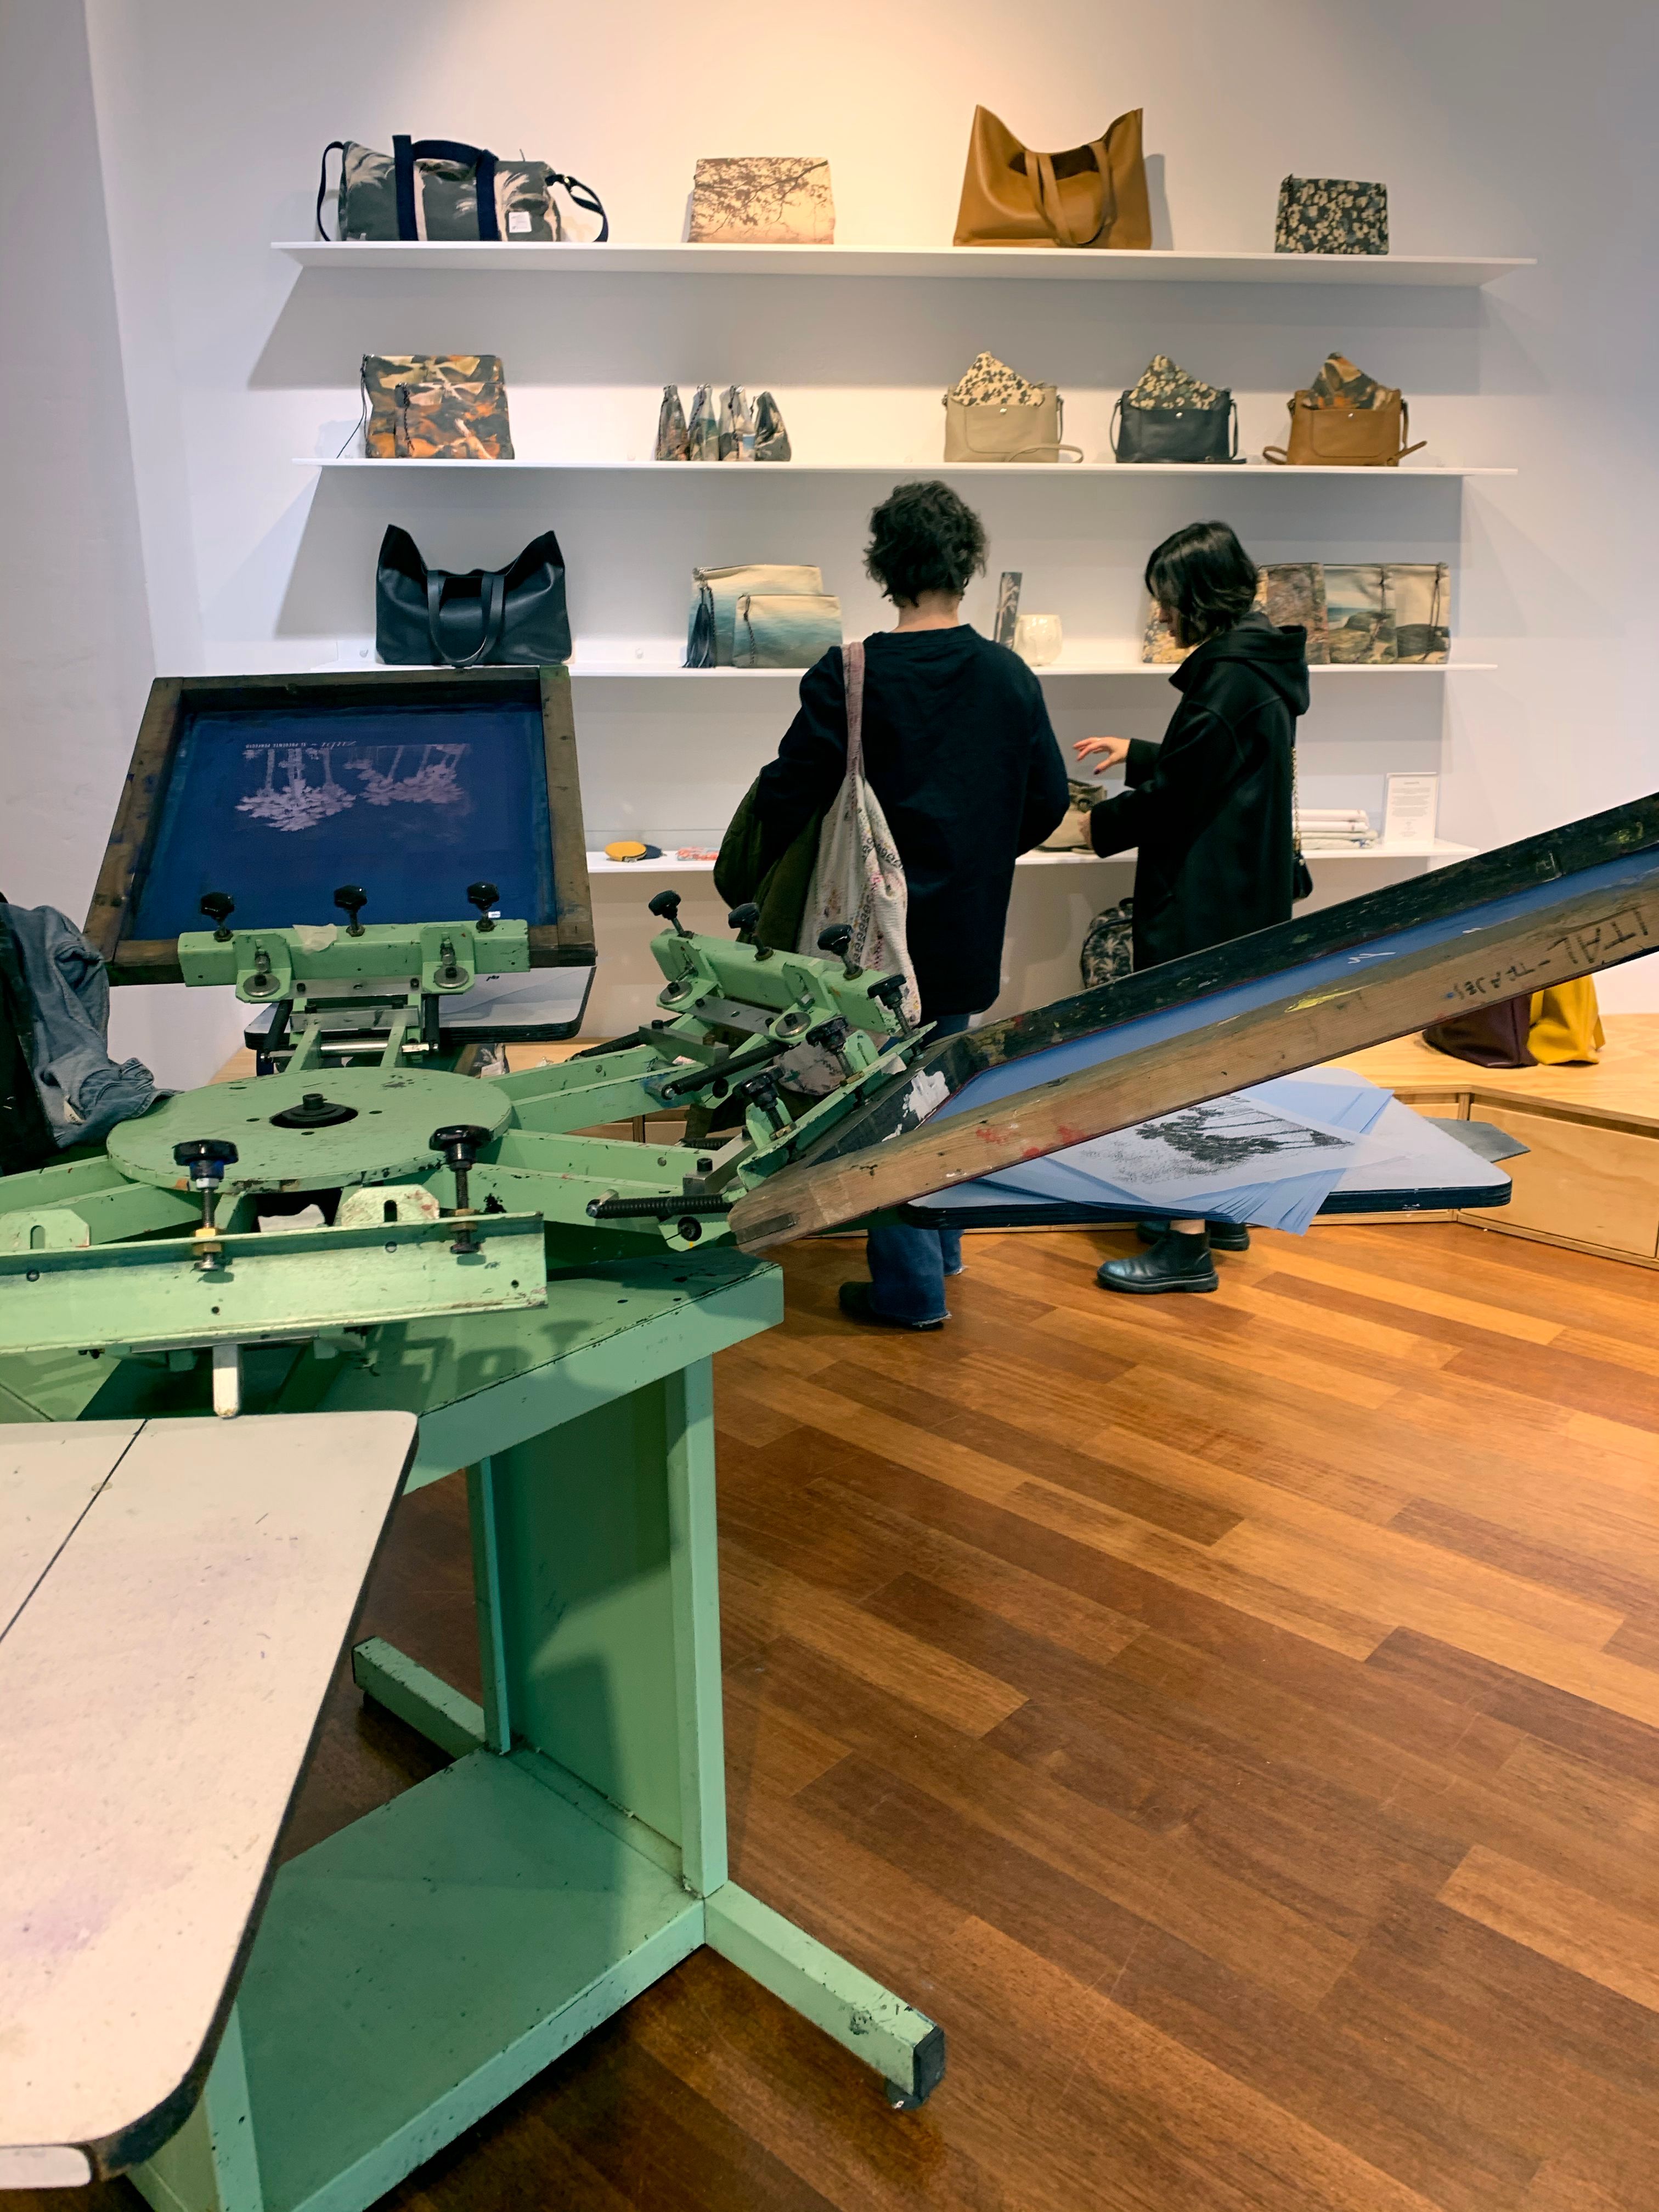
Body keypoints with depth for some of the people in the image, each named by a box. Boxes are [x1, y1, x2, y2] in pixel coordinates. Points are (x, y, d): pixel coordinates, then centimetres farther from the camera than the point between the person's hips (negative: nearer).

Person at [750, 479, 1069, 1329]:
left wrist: (766, 876, 6)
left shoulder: (850, 677, -14)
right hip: (969, 927, 5)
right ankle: (940, 1242, 36)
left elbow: (787, 798, -13)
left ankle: (909, 1284, 12)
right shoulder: (1010, 677, -1)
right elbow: (1047, 801, 6)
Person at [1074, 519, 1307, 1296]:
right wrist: (1135, 753, 30)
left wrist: (1102, 824, -2)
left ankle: (1187, 1246, 0)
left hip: (1201, 906, -11)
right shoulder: (1259, 662, 12)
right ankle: (1219, 1211, 30)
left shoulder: (1232, 676, -19)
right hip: (1243, 901, 11)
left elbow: (1177, 795, -18)